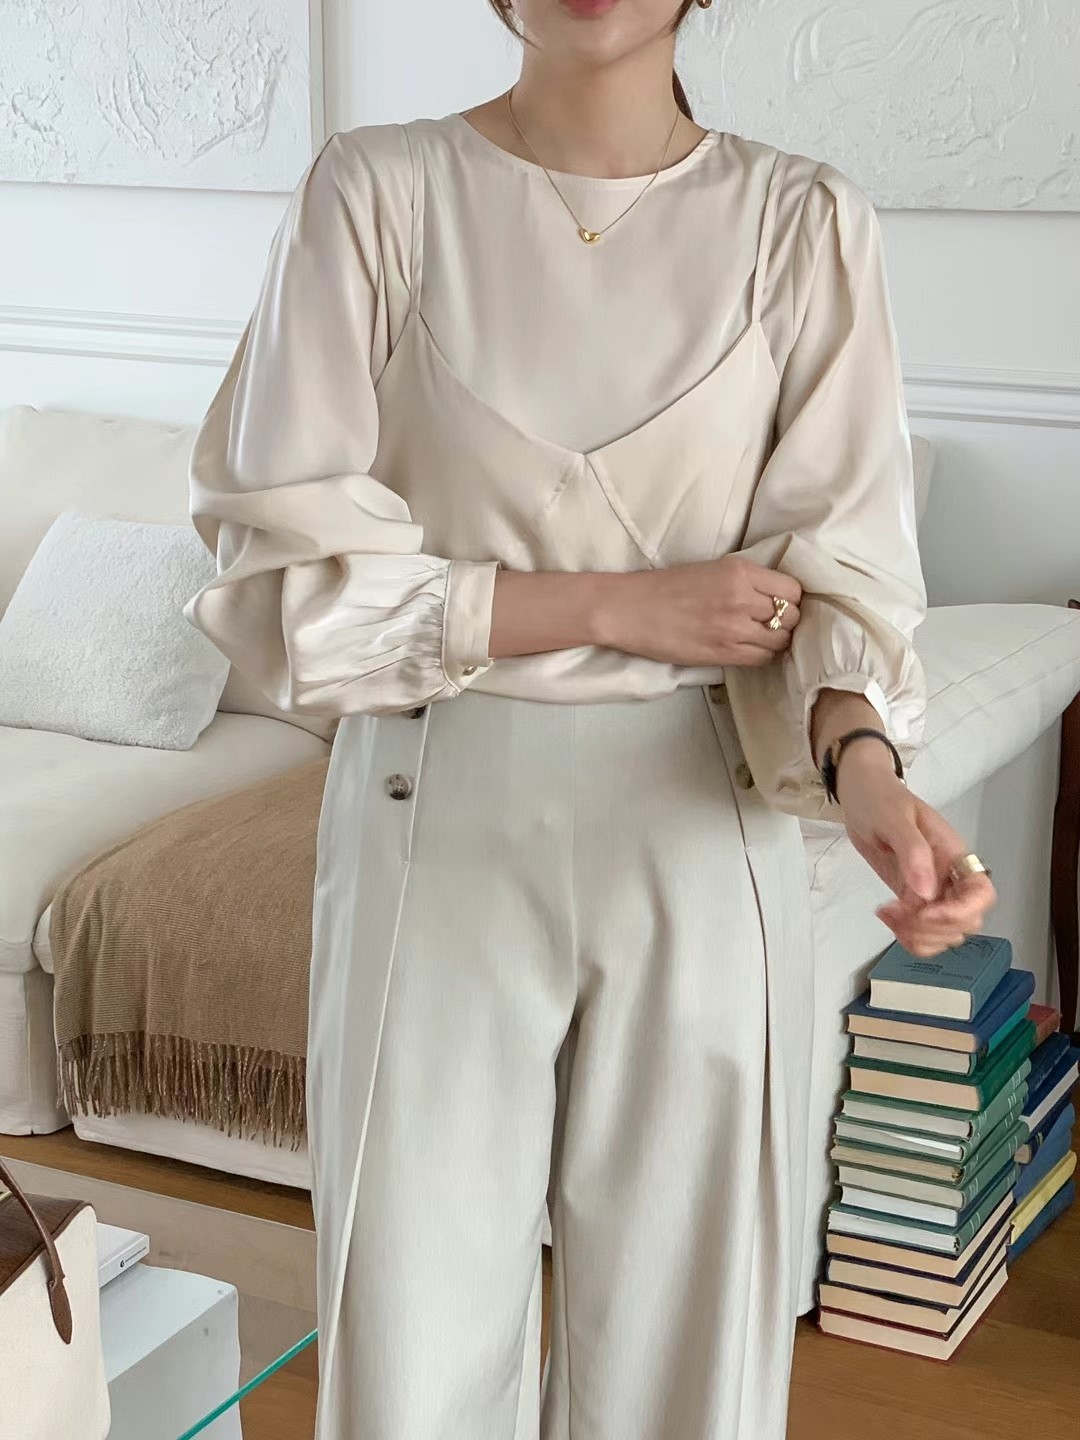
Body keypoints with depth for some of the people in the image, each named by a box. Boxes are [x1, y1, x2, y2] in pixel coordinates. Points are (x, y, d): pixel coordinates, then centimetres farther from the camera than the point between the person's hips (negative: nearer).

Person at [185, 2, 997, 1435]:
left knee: (681, 1324, 10)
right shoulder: (379, 189, -3)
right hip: (437, 823, 0)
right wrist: (616, 605, -14)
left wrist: (864, 763, -25)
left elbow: (839, 564, -4)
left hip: (700, 827, 1)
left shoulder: (806, 223, 0)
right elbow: (289, 564, -7)